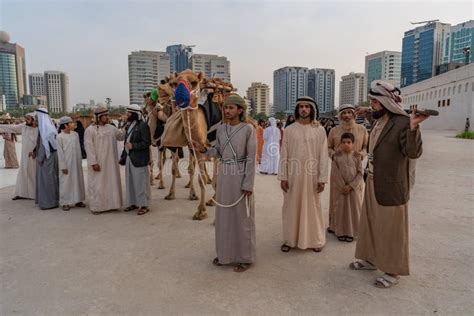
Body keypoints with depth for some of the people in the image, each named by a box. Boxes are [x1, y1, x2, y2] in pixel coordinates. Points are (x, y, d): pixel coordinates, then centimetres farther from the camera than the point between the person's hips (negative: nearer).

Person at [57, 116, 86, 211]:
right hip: (66, 163, -5)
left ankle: (78, 200, 22)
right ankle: (65, 202, 11)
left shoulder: (75, 134, 5)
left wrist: (80, 161, 8)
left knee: (78, 180, 11)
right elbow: (60, 152, -9)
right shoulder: (60, 137, -8)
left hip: (76, 163, 5)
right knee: (66, 182, 1)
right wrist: (63, 166, -11)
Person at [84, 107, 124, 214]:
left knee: (111, 183, 11)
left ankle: (110, 204, 23)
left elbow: (122, 136, 17)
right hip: (98, 163, -5)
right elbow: (89, 147, -12)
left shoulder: (111, 128, 8)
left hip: (110, 162, 6)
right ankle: (96, 206, 12)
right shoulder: (90, 130, -8)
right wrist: (93, 162, -18)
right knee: (97, 184, 1)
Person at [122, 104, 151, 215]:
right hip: (129, 158, 8)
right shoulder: (129, 126, 14)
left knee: (140, 182, -2)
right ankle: (133, 203, 25)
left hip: (139, 159, -8)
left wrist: (133, 146, -18)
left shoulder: (143, 125, -11)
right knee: (130, 182, 13)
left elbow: (147, 142, -16)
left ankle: (144, 205, 6)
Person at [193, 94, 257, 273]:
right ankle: (225, 253, 30)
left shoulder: (248, 129, -10)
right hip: (224, 175, 6)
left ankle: (245, 257, 20)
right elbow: (218, 151, 11)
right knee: (224, 215, 13)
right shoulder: (221, 128, 6)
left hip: (241, 176, -5)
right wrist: (204, 150, -9)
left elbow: (251, 158, -12)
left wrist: (248, 184, -15)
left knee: (242, 216, 4)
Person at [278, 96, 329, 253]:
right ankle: (290, 239, 22)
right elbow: (284, 155, 0)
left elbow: (323, 155, -2)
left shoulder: (319, 130, -1)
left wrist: (322, 178, -7)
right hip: (293, 174, 1)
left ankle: (315, 239, 25)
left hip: (311, 175, -1)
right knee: (291, 207, 9)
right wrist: (283, 177, -4)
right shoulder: (289, 129, 1)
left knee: (312, 206, 10)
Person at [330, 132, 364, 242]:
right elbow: (335, 173, -6)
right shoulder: (337, 155, -3)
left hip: (354, 187, 0)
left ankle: (351, 232, 18)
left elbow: (360, 173, -5)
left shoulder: (357, 156, -2)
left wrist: (350, 186, -14)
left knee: (353, 209, 5)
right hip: (340, 187, 0)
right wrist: (342, 186, -13)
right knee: (340, 209, 5)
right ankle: (341, 232, 17)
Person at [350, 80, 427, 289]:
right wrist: (367, 111, 23)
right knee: (370, 223, 19)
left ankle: (393, 272, 22)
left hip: (391, 187, -8)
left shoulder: (403, 123, -18)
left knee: (390, 229, 5)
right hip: (373, 184, 8)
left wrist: (413, 127, -42)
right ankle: (371, 259, 37)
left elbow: (413, 152, -28)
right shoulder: (379, 120, 7)